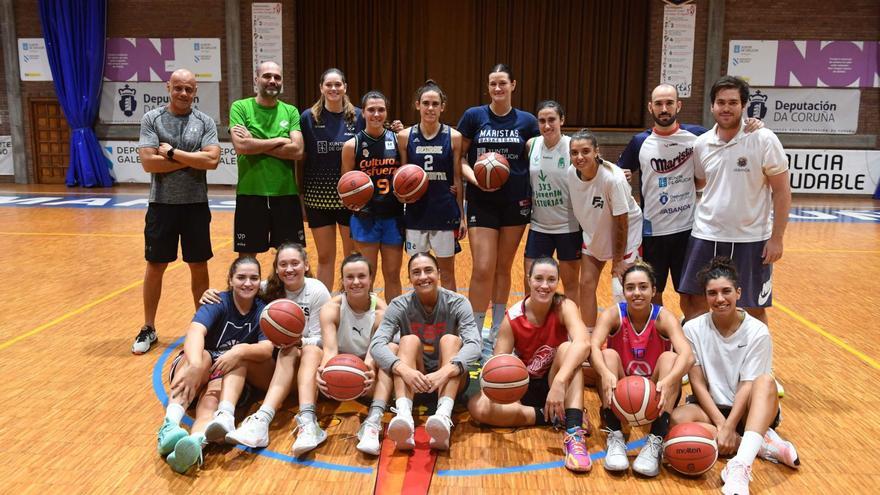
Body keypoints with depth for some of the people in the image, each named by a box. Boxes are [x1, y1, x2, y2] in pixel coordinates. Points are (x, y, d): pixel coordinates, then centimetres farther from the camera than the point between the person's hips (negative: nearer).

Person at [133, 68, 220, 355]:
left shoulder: (205, 122, 1)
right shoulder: (152, 119, -1)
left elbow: (212, 160, -13)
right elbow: (148, 162, -12)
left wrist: (172, 153, -13)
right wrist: (192, 159, -12)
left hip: (196, 205, 1)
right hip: (162, 204, -1)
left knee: (199, 266, 9)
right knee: (155, 266, 7)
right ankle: (148, 329, 21)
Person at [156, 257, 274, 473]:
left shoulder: (262, 311, 2)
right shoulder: (218, 303, -6)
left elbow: (267, 349, -15)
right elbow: (196, 331, -28)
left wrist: (241, 350, -38)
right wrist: (195, 365, -49)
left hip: (230, 377, 1)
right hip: (198, 367, -1)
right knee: (202, 357, -35)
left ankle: (195, 443, -63)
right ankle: (170, 425, -57)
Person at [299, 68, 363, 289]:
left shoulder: (358, 116, 0)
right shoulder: (309, 117, -1)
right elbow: (300, 158, 3)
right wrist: (300, 194, 0)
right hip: (319, 196, 0)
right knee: (325, 257, 9)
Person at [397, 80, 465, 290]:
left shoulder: (454, 137, -3)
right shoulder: (404, 136, -1)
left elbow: (458, 179, 1)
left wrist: (462, 216, 2)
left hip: (445, 214, -1)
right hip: (416, 213, 1)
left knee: (447, 272, 8)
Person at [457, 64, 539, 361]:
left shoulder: (527, 121, 4)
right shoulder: (474, 116, 0)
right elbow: (459, 157, 2)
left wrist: (531, 194, -4)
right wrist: (474, 177, -16)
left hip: (515, 202, 2)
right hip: (482, 202, -2)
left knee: (503, 269, 10)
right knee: (483, 270, -8)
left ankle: (496, 335, 23)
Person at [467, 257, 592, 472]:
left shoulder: (564, 307, -18)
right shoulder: (512, 318, -14)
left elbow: (582, 343, -38)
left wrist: (559, 382, -51)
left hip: (556, 386, -1)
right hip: (523, 387, 1)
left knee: (567, 348, -32)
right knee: (478, 406, -26)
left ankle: (574, 431, -39)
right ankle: (554, 417, -22)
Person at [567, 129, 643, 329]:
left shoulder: (612, 178, -31)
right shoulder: (571, 173, -17)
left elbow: (621, 223, -22)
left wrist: (618, 260, -16)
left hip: (626, 235, -5)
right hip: (594, 233, 5)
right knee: (586, 284, 4)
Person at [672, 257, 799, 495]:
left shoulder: (757, 332, -9)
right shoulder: (693, 329, -6)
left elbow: (747, 385, -14)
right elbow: (698, 383, -7)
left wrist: (728, 427, -25)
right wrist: (720, 423, -19)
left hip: (746, 410, -1)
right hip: (711, 408, 1)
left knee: (765, 381, -34)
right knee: (678, 418, -32)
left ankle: (740, 466, -48)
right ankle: (762, 444, -25)